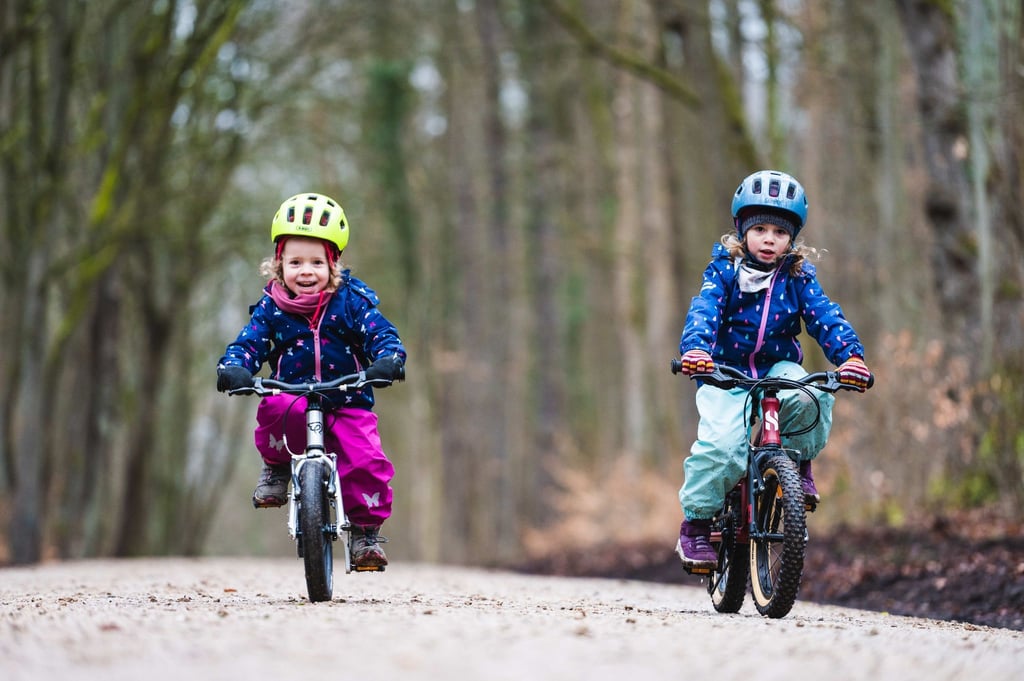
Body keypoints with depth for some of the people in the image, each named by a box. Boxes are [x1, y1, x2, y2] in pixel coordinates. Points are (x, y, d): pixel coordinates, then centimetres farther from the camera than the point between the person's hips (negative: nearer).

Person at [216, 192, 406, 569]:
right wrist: (234, 367, -23)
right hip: (292, 397, 0)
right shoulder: (271, 308, 4)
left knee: (367, 461, -21)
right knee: (276, 411, -35)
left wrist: (389, 358, -26)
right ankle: (276, 467, -5)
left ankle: (366, 531, -1)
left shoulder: (351, 301, 2)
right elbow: (248, 343, 0)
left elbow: (381, 334, -3)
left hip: (348, 403, 0)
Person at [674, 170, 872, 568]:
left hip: (778, 368, 2)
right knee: (722, 442, -27)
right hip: (724, 372, -2)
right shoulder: (724, 270, -5)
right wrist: (695, 348, -42)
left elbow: (824, 316, -12)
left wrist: (850, 355, -32)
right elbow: (704, 310, -20)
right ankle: (696, 521, -8)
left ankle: (798, 462, -3)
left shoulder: (798, 277, 0)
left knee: (812, 398, -32)